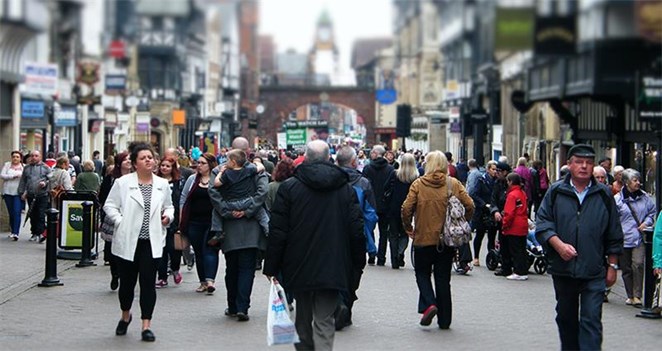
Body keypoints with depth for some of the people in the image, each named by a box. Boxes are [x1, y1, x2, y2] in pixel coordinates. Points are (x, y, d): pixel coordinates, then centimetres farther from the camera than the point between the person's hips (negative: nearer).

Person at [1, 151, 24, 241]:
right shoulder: (7, 165, 9)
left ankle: (15, 233, -16)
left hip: (18, 193, -2)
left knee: (17, 212, -13)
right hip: (8, 192, 2)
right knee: (11, 213, 7)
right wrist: (13, 176, -12)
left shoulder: (24, 167, 4)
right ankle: (12, 231, 21)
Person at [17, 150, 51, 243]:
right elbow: (22, 181, 15)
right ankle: (34, 233, 16)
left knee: (41, 215, -11)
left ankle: (40, 233, -13)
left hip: (42, 195, -3)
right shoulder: (26, 168, 15)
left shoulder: (45, 168, 6)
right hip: (30, 196, 3)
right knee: (32, 215, 8)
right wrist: (22, 192, 7)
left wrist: (45, 183, -16)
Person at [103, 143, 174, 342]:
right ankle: (125, 316, 36)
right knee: (127, 281, 10)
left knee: (148, 282, -4)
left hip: (152, 241, 1)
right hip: (128, 240, -1)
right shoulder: (123, 183, -2)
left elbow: (168, 206, 20)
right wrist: (120, 222, -10)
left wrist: (168, 216, -1)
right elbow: (110, 205, 1)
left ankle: (146, 325, 0)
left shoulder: (162, 184, 8)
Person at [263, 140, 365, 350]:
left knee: (303, 319, 15)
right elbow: (356, 229, 4)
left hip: (299, 267, 0)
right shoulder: (346, 188, 3)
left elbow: (278, 231, -4)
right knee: (325, 321, 0)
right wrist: (359, 261, 15)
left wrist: (271, 267, 1)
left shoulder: (289, 187, -3)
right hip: (333, 268, 0)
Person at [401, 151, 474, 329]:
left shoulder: (418, 184, -5)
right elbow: (469, 206, -4)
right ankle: (444, 319, 13)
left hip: (423, 237, -2)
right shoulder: (454, 184, -1)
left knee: (422, 273, 15)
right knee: (443, 278, 11)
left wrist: (408, 228, 4)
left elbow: (407, 208, -12)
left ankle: (429, 304, -9)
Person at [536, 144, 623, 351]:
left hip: (594, 272, -2)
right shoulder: (555, 192, 3)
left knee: (591, 320, -8)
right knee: (566, 318, 15)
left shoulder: (604, 195, 4)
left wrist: (612, 266, 6)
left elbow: (614, 235, 8)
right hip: (563, 269, 2)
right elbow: (542, 223, 0)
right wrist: (559, 245, -16)